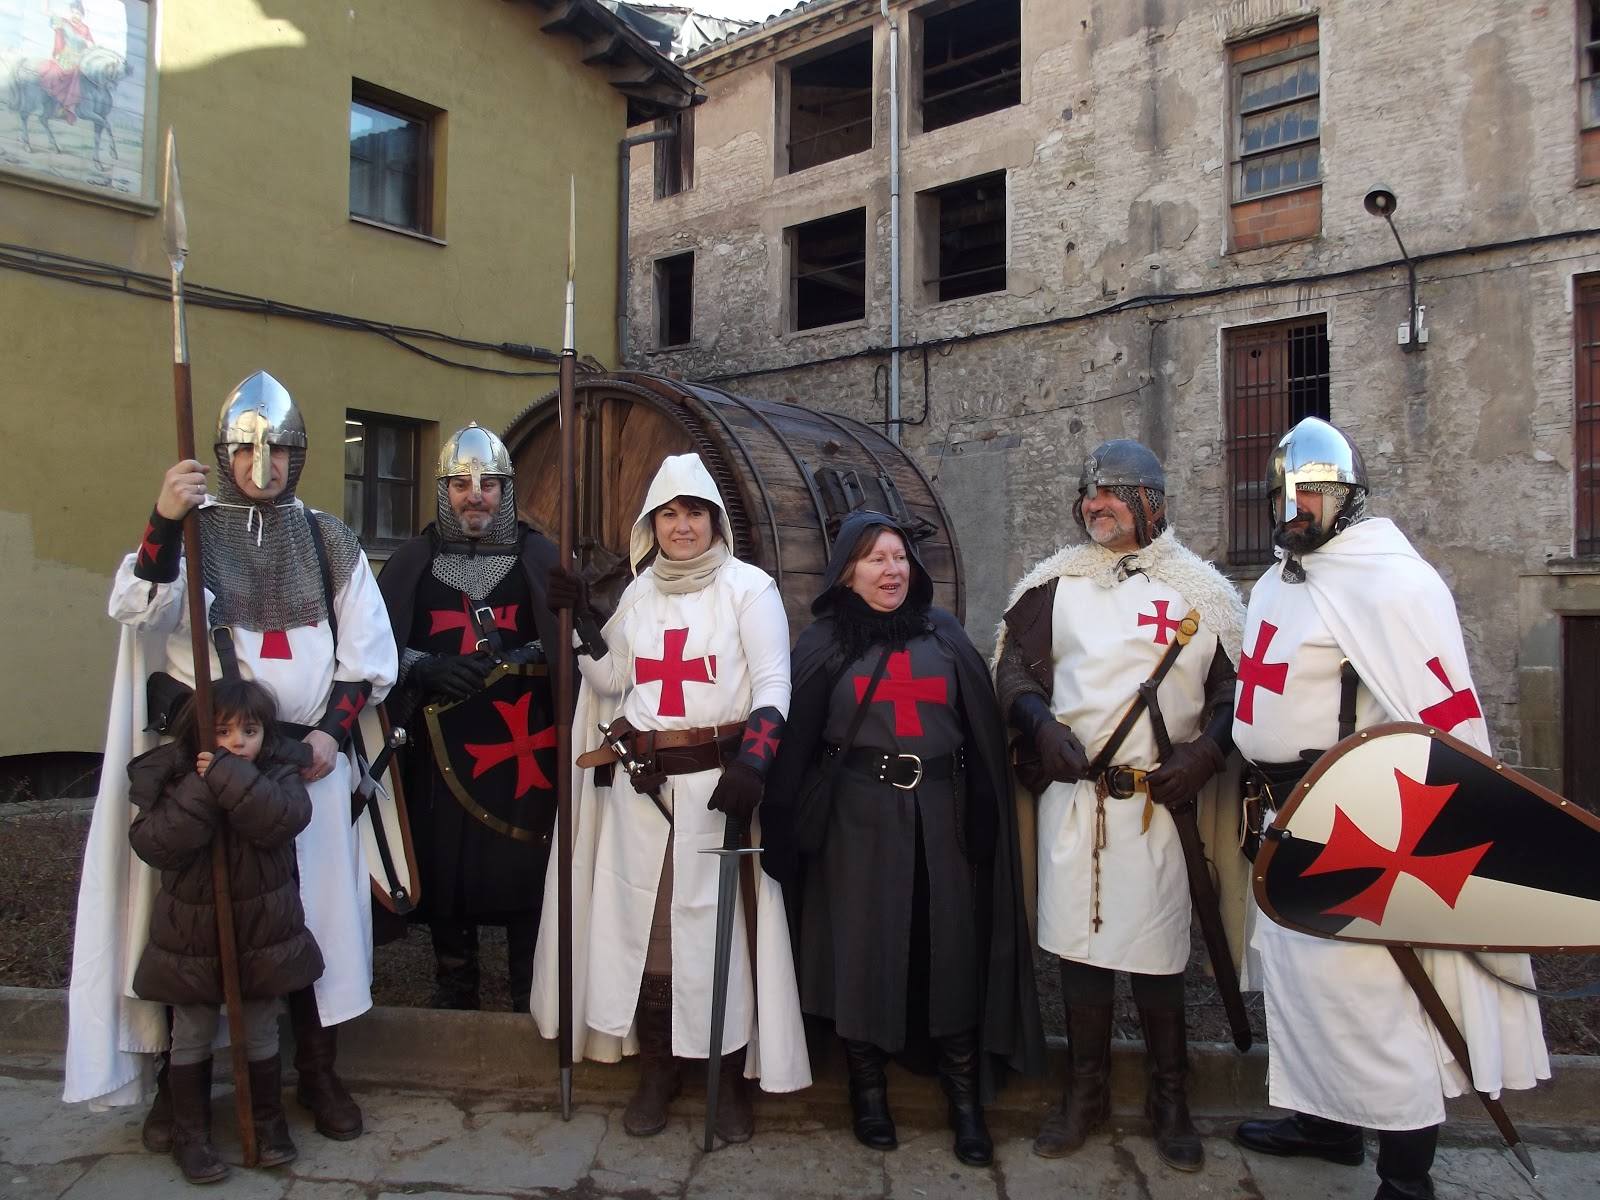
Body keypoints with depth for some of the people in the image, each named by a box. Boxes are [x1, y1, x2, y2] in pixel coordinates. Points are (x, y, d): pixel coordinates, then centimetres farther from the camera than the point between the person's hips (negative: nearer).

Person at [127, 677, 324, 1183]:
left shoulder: (279, 773, -8)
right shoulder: (173, 780, -7)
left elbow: (284, 818, -28)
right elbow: (153, 845, -20)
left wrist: (229, 778, -32)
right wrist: (201, 791, -29)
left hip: (262, 934, 0)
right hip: (191, 937, 0)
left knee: (261, 1035, 14)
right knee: (191, 1039, 12)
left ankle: (268, 1122, 31)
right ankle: (190, 1134, 27)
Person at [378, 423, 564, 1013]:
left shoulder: (539, 558, 5)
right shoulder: (415, 560, 10)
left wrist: (514, 657, -18)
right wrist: (428, 669, -13)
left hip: (524, 745, -1)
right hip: (442, 746, 2)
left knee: (524, 867, 1)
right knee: (445, 870, 7)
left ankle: (531, 996, 17)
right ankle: (454, 990, 25)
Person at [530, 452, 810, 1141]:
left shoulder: (749, 587, -2)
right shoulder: (640, 592, 14)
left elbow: (772, 685, -8)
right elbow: (611, 682, 16)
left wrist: (750, 767, -21)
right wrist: (583, 622, 4)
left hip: (718, 779, -4)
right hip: (641, 783, 5)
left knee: (718, 924, -2)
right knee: (643, 921, 7)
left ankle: (729, 1078, 13)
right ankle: (657, 1070, 21)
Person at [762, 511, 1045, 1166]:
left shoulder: (943, 633, 9)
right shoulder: (825, 643, 4)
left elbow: (982, 731, 8)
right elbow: (797, 744, 1)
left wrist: (984, 819, 0)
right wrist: (786, 830, -6)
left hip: (940, 817, 2)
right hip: (859, 818, -1)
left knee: (953, 949, 2)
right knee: (864, 949, 4)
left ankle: (965, 1102, 14)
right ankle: (868, 1093, 20)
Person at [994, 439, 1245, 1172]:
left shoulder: (1200, 591, 4)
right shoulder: (1056, 584, 8)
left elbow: (1235, 687, 6)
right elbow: (1014, 667, 10)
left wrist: (1207, 747, -9)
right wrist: (1040, 721, -8)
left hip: (1162, 801, -1)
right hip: (1072, 795, 2)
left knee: (1158, 955, 5)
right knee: (1079, 945, 9)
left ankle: (1170, 1103, 24)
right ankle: (1085, 1093, 26)